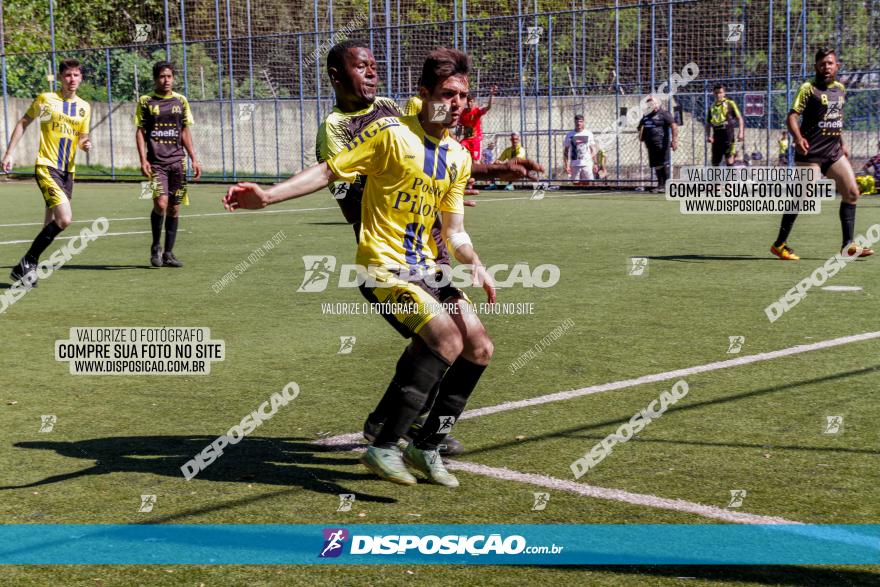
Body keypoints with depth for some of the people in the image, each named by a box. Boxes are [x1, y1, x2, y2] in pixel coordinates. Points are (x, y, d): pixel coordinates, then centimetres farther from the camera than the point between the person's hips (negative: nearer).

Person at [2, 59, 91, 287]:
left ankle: (27, 268, 22)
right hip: (46, 167, -6)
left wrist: (86, 144, -5)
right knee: (65, 218, -21)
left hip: (68, 171, 6)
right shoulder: (46, 99, -3)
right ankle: (27, 263, -8)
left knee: (51, 224, 8)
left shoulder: (84, 107, 10)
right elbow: (23, 123, 6)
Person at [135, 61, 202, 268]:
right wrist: (143, 160, -9)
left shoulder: (181, 101, 11)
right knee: (161, 203, -17)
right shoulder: (145, 101, 3)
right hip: (156, 161, -3)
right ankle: (155, 246, 4)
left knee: (174, 207, 3)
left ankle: (168, 253, 12)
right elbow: (140, 132, 2)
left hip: (177, 161, 3)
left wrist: (194, 159, 9)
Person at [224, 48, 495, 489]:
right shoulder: (391, 134, -9)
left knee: (479, 348, 1)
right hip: (383, 266, -8)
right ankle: (383, 448, -19)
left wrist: (475, 266, -7)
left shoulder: (458, 157, 11)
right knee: (447, 339, -25)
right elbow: (328, 171, -10)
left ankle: (426, 448, 15)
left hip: (425, 268, 8)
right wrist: (268, 196, -20)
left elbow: (454, 230, 12)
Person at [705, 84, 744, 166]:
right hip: (717, 134, 4)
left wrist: (741, 132, -9)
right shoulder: (712, 106, 15)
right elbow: (708, 123, 18)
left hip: (728, 132, -4)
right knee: (715, 162, 5)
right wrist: (708, 136, 3)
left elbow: (739, 118, 2)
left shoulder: (730, 103, 4)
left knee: (729, 159, -12)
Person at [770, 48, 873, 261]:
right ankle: (779, 244, 4)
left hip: (834, 152, 7)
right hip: (811, 152, -7)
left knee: (852, 193, 1)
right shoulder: (808, 88, -6)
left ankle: (848, 246, 7)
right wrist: (798, 138, -32)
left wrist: (842, 144, 23)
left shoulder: (841, 89, 14)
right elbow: (792, 116, -15)